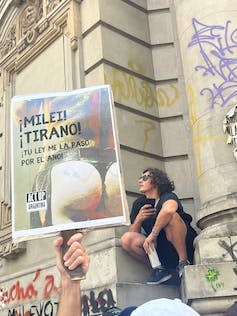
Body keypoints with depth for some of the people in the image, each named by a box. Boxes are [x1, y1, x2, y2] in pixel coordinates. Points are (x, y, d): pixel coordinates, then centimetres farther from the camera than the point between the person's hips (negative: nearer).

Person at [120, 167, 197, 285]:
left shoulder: (168, 197, -9)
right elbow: (133, 234, 4)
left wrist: (153, 234, -31)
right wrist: (138, 219, -14)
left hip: (184, 247, -5)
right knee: (126, 239, -16)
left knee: (170, 216, -31)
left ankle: (184, 263, -17)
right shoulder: (139, 203, 8)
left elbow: (168, 210, -36)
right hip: (160, 250, 5)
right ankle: (161, 268, -4)